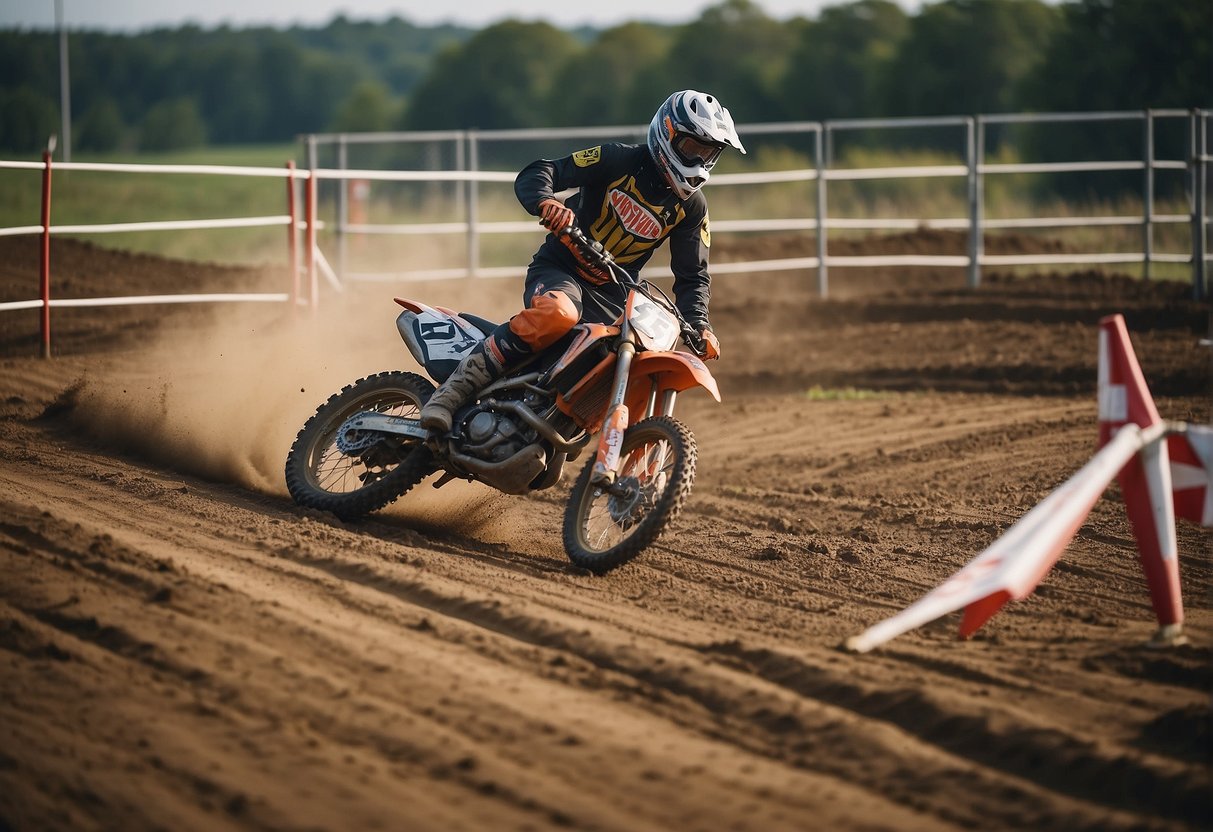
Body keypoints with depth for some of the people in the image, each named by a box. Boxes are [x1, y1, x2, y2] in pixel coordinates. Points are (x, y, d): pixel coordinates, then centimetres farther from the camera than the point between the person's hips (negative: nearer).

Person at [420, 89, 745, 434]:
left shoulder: (691, 206, 5)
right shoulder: (620, 160, -9)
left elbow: (693, 275, 11)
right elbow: (536, 173, -14)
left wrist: (699, 326, -8)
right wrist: (545, 202, -38)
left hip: (611, 296, 6)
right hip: (559, 269, -6)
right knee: (557, 315, -39)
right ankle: (456, 388, -37)